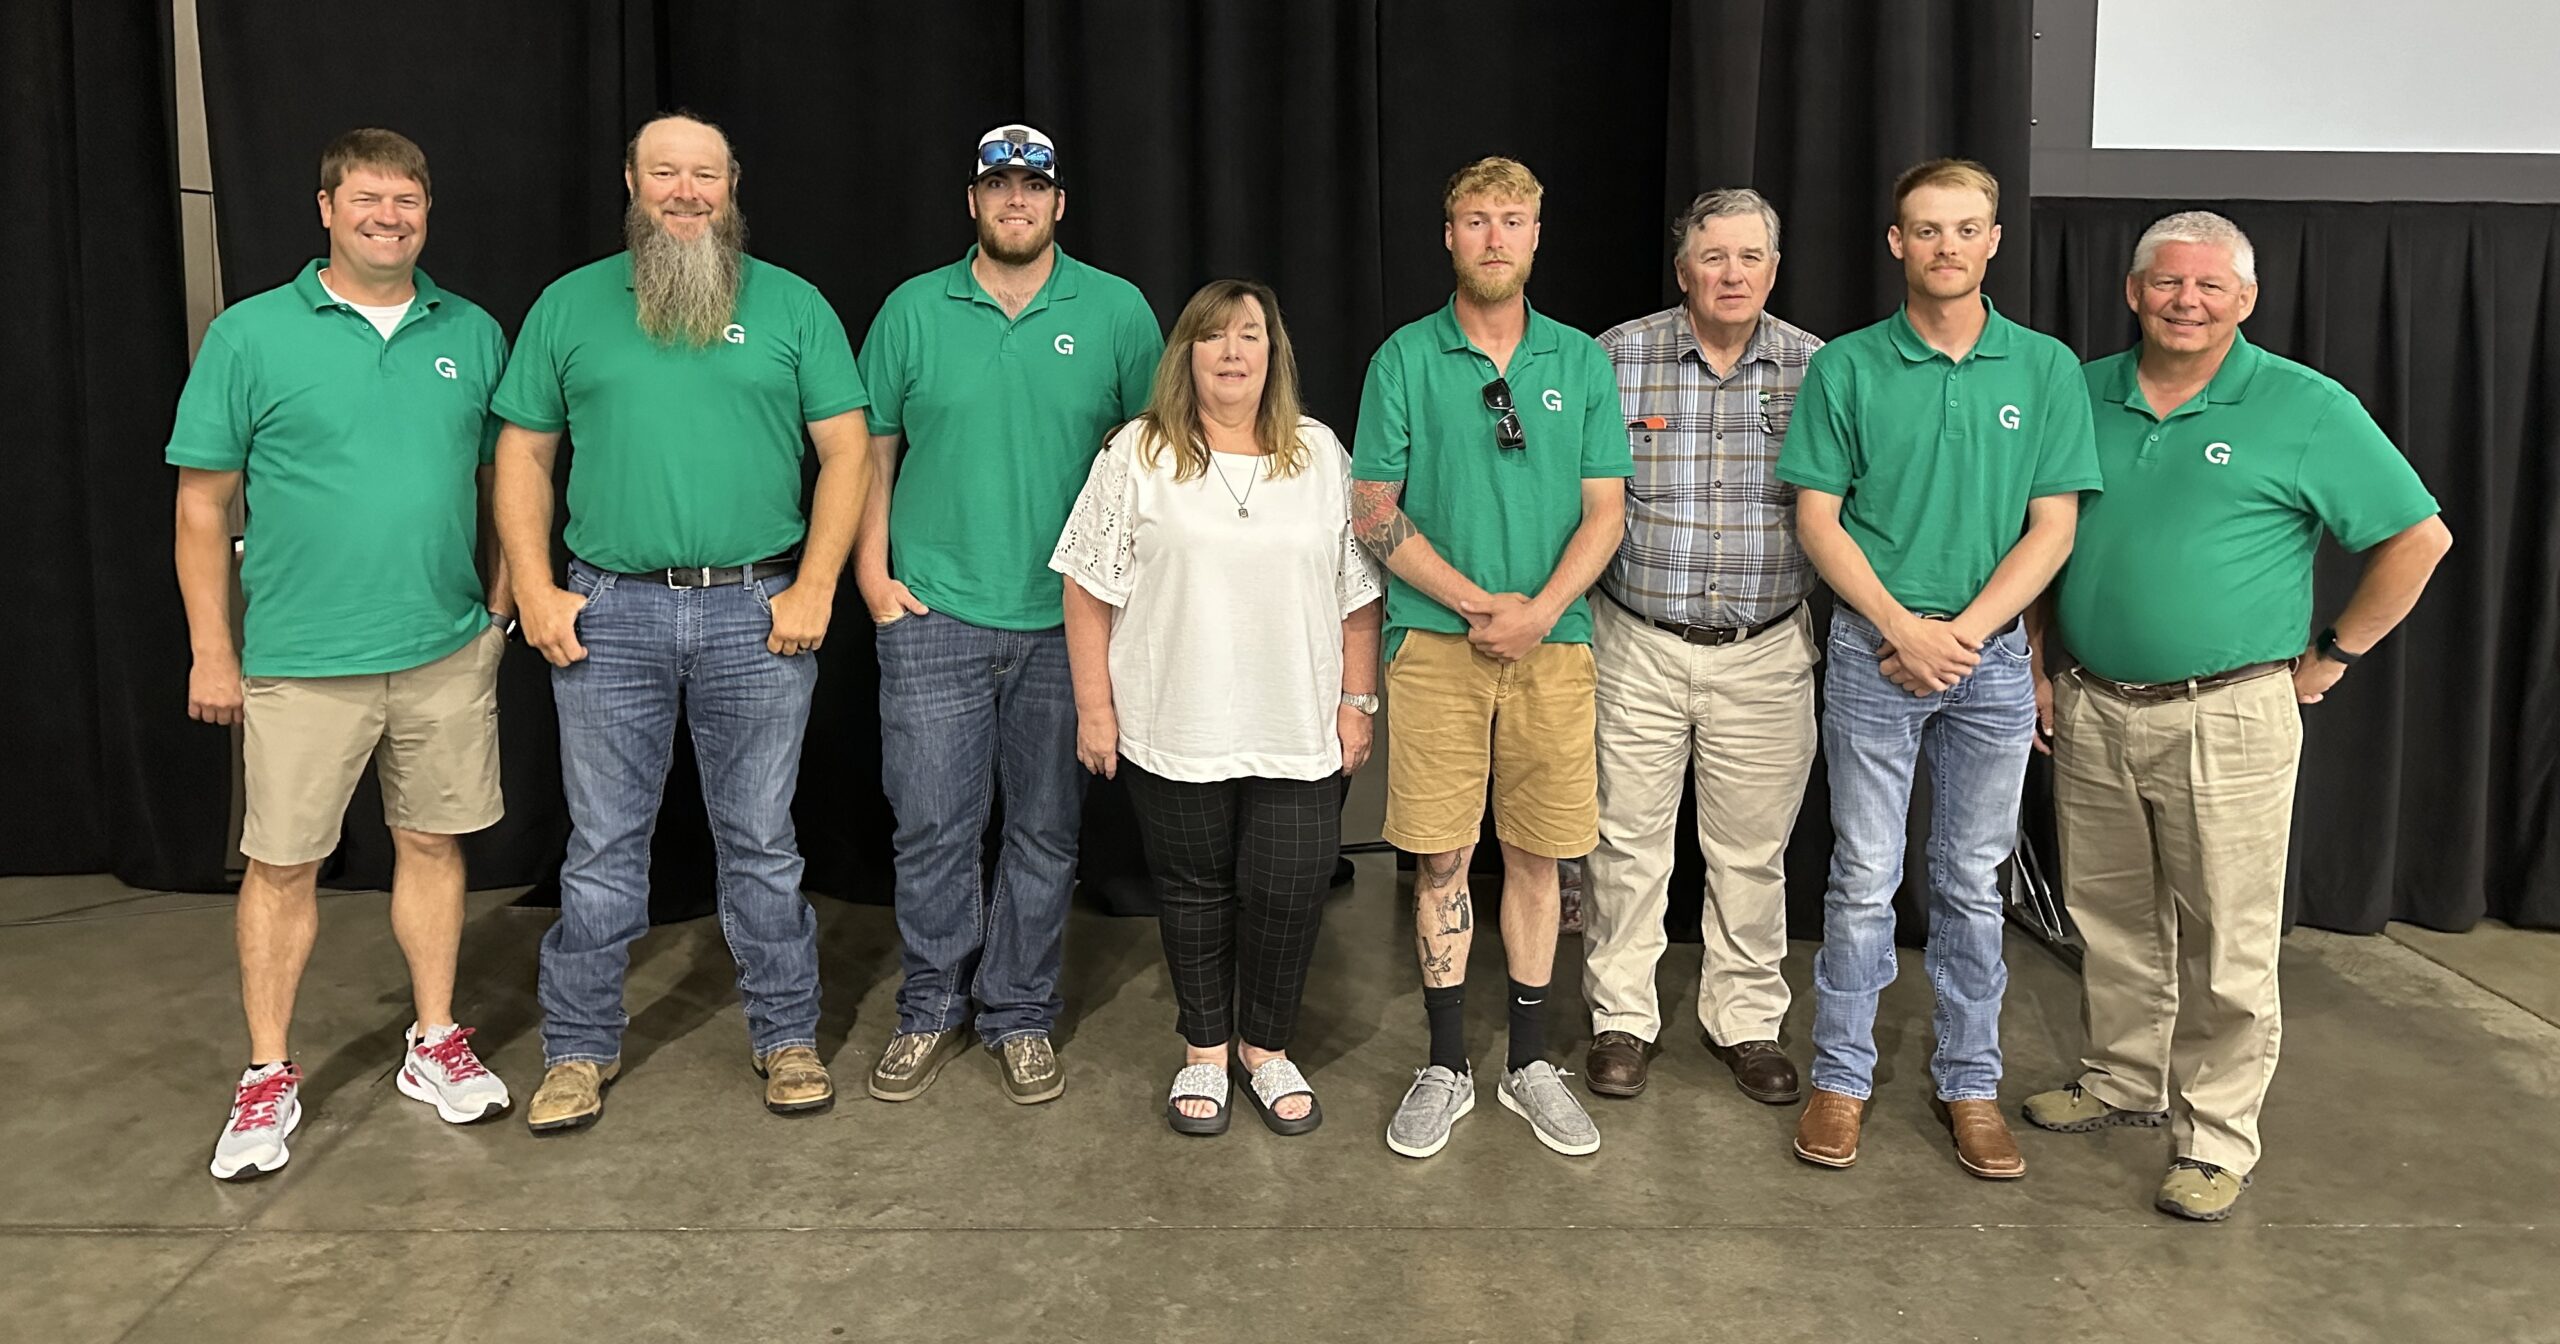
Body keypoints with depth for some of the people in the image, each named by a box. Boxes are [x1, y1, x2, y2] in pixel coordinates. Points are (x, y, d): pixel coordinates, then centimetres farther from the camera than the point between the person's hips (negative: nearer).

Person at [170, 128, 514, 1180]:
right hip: (302, 659, -2)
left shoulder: (473, 334, 6)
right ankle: (268, 1078, 20)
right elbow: (202, 503, -1)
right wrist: (211, 650, -4)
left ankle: (435, 1045, 26)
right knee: (282, 863, 5)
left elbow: (506, 478, 13)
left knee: (433, 844, 11)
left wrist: (498, 608, 9)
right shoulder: (251, 335, -3)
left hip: (447, 651, 3)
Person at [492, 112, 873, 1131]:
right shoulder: (570, 305, 9)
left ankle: (785, 1036, 23)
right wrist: (535, 591, -1)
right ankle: (582, 1048, 24)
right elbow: (523, 453, 9)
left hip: (758, 613, -1)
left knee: (761, 842, 8)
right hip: (606, 614, 1)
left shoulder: (791, 304, 5)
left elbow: (847, 449, 2)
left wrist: (813, 588, -7)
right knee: (602, 844, 9)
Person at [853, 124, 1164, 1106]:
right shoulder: (914, 309, 5)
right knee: (932, 825, 3)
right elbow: (872, 448, 8)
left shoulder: (1117, 310, 3)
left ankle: (1020, 1016, 24)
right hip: (932, 616, 0)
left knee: (1045, 829, 8)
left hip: (1066, 620, 0)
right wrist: (872, 572, 1)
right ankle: (931, 1013, 21)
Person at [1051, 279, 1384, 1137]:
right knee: (1194, 890, 11)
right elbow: (1090, 589, 0)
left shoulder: (1323, 456, 7)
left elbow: (1359, 593, 8)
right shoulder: (1138, 455, 1)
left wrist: (1358, 702, 4)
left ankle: (1265, 1047, 25)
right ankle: (1205, 1050, 29)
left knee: (1289, 891, 2)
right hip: (1174, 733, -1)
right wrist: (1095, 706, -3)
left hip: (1296, 735, 1)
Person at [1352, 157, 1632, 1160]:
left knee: (1536, 853, 8)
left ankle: (1530, 1063, 22)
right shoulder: (1405, 359, 2)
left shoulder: (1581, 362, 8)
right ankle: (1446, 1066, 17)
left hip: (1552, 640, 2)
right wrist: (1477, 603, -11)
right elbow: (1375, 513, -2)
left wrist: (1539, 610, -12)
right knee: (1441, 856, 3)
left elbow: (1605, 511, 4)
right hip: (1436, 638, -1)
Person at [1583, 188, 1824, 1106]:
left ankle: (1745, 1020, 29)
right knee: (1629, 840, 7)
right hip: (1638, 644, -1)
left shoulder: (1815, 368, 2)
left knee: (1752, 850, 11)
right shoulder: (1615, 358, -2)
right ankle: (1622, 1019, 24)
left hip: (1767, 653, 1)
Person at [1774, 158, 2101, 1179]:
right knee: (1863, 876, 4)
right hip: (1873, 646, -1)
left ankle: (1970, 1081, 24)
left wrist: (1963, 634, -11)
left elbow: (2053, 527, 0)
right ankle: (1841, 1076, 17)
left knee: (1972, 882, 11)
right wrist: (1902, 628, -12)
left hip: (1993, 650, 2)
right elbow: (1816, 517, -2)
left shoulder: (2047, 369, 3)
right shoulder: (1846, 368, 0)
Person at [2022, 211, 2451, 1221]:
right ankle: (2125, 1077, 35)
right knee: (2110, 918, 16)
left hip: (2227, 719, -4)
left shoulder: (2306, 408, -5)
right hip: (2090, 709, 4)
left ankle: (2217, 1136, 16)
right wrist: (2039, 662, 10)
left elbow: (2417, 537, -2)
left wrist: (2333, 654, -3)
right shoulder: (2083, 395, 6)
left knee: (2225, 942, 2)